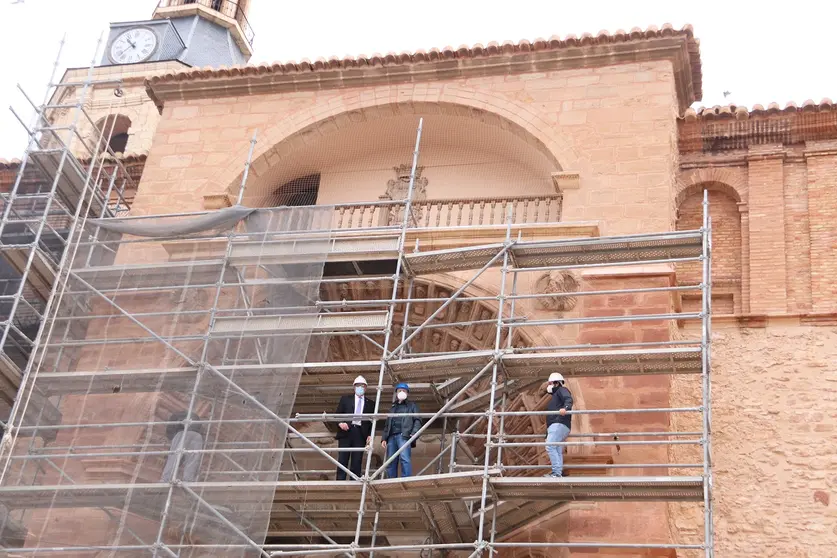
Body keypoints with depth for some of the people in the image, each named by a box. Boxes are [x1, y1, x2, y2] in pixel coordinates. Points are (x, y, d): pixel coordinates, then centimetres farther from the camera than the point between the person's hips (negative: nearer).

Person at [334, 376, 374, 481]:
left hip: (360, 434, 1)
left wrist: (370, 435, 0)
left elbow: (372, 422, 14)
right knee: (342, 460, -6)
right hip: (346, 432, -1)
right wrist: (340, 423, -10)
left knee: (357, 462, -4)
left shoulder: (370, 404, 16)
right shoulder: (345, 399, 15)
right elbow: (338, 414, 10)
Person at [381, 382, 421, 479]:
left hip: (404, 435, -5)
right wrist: (384, 438, 13)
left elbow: (417, 421, 5)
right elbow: (387, 425, 28)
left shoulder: (412, 406, 17)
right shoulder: (393, 408, 31)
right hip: (392, 437, 5)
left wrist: (414, 433, -12)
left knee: (404, 458, -22)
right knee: (390, 462, -3)